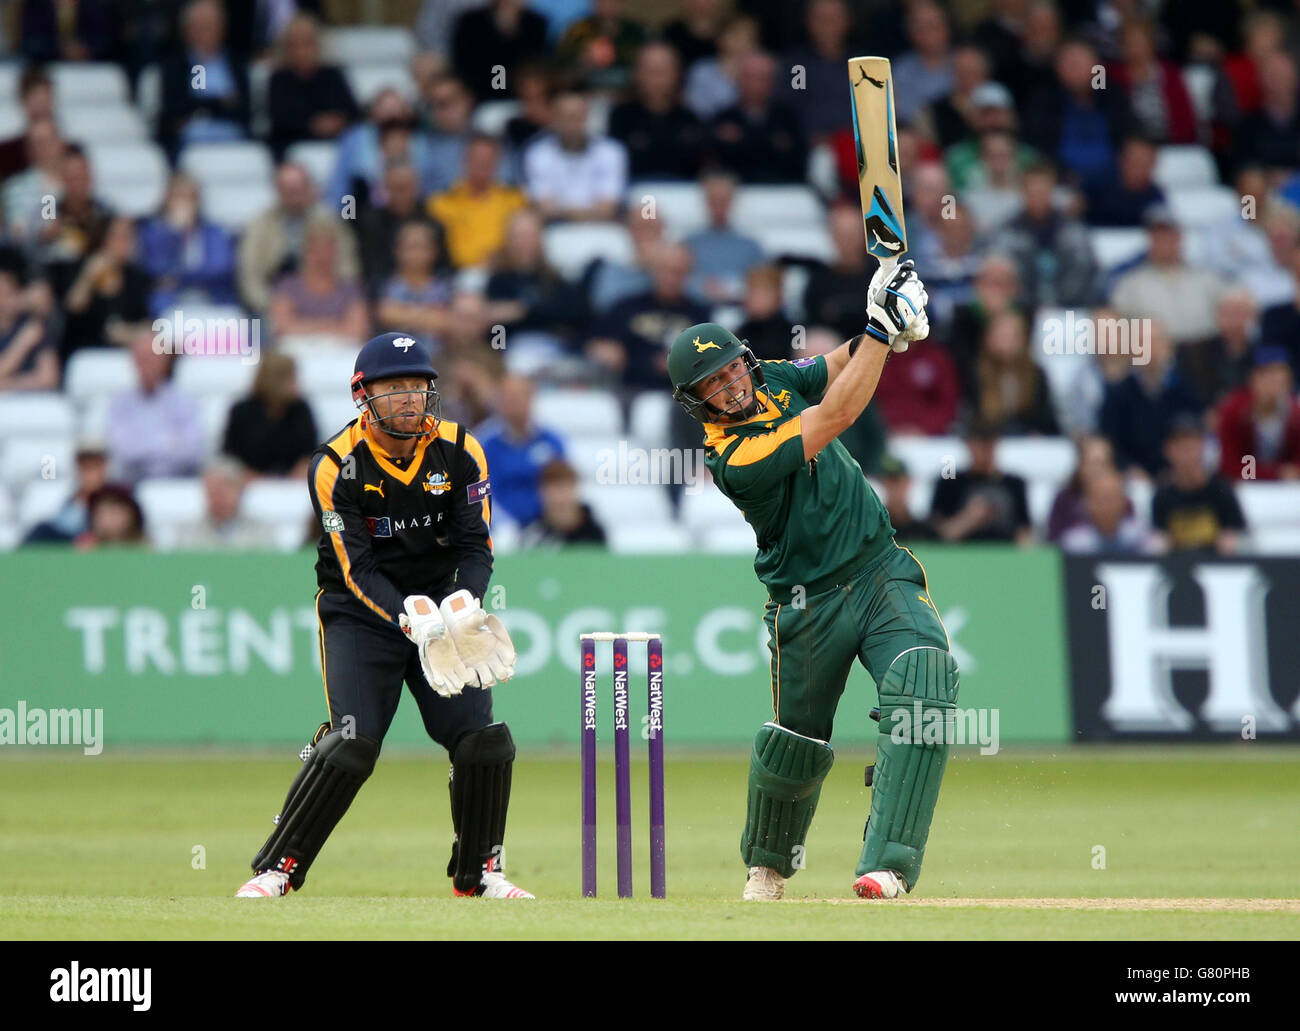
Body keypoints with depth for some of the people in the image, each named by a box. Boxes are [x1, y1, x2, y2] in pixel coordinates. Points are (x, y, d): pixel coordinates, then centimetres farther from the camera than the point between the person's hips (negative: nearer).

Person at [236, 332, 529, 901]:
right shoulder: (336, 466, -15)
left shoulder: (460, 453, -6)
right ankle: (275, 868, -7)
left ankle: (479, 871, 12)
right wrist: (412, 617, -34)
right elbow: (358, 569, -18)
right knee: (352, 743, -19)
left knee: (485, 740, -8)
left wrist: (463, 603, -28)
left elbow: (476, 546, -6)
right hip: (361, 613, -3)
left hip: (442, 603, 3)